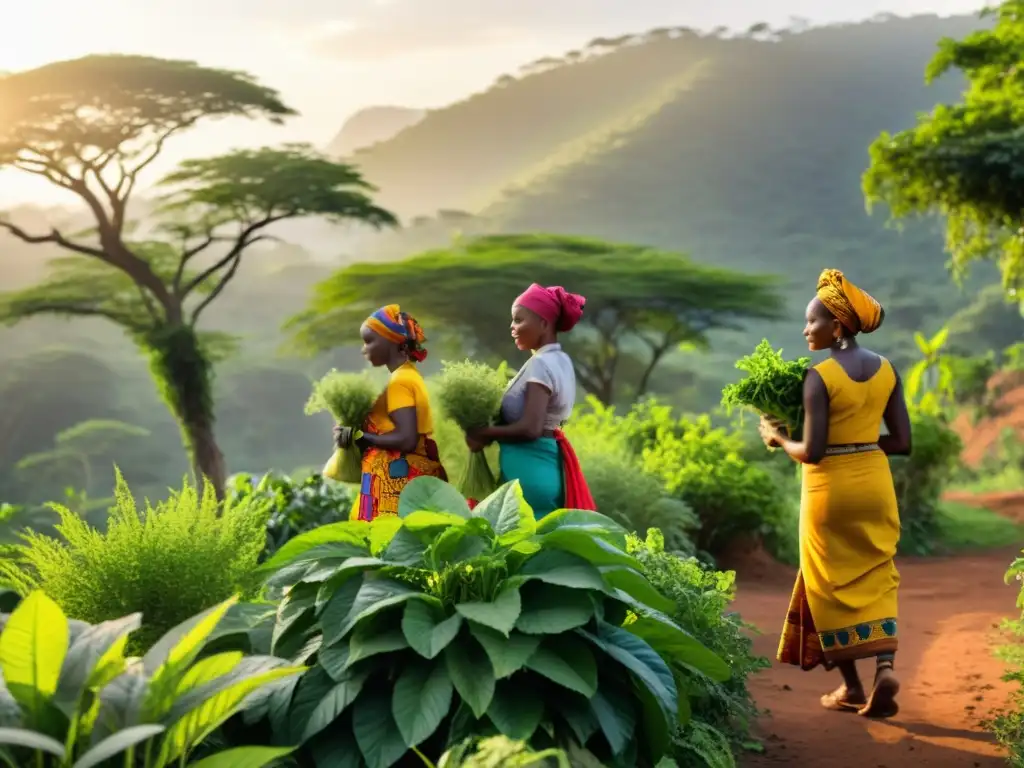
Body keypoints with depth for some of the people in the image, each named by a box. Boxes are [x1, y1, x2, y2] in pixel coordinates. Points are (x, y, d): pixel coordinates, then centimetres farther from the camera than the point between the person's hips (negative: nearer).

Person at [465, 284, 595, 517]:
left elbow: (529, 428, -23)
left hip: (528, 468, -10)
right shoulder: (559, 360, 13)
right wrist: (491, 428, 4)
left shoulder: (540, 364, -16)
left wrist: (483, 434, -10)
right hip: (547, 463, 10)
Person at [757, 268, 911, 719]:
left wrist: (777, 437, 0)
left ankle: (852, 687, 15)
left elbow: (812, 452, -18)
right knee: (875, 581, 14)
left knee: (833, 585, 9)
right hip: (875, 485, 5)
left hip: (831, 489, -5)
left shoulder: (820, 376, -16)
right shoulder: (886, 370, 2)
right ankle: (885, 665, -7)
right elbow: (903, 442, 3)